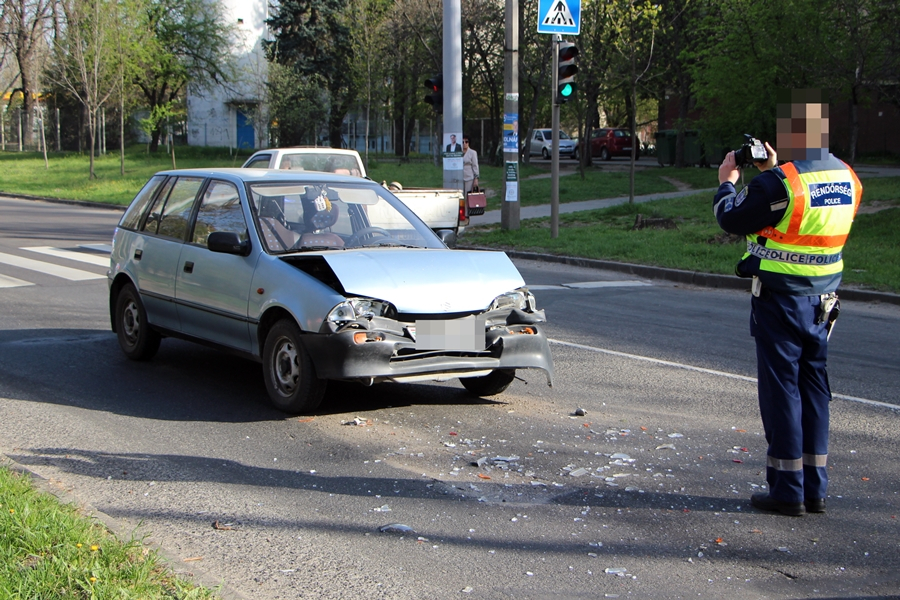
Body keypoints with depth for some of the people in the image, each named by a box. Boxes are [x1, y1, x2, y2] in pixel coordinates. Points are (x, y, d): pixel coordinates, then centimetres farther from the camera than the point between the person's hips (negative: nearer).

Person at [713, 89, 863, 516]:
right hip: (823, 301, 7)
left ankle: (787, 490, 7)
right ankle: (815, 488, 19)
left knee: (781, 388, 1)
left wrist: (726, 182, 11)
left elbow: (731, 219, -6)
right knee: (814, 387, 13)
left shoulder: (777, 183, -19)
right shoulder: (846, 180, 3)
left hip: (780, 300, -6)